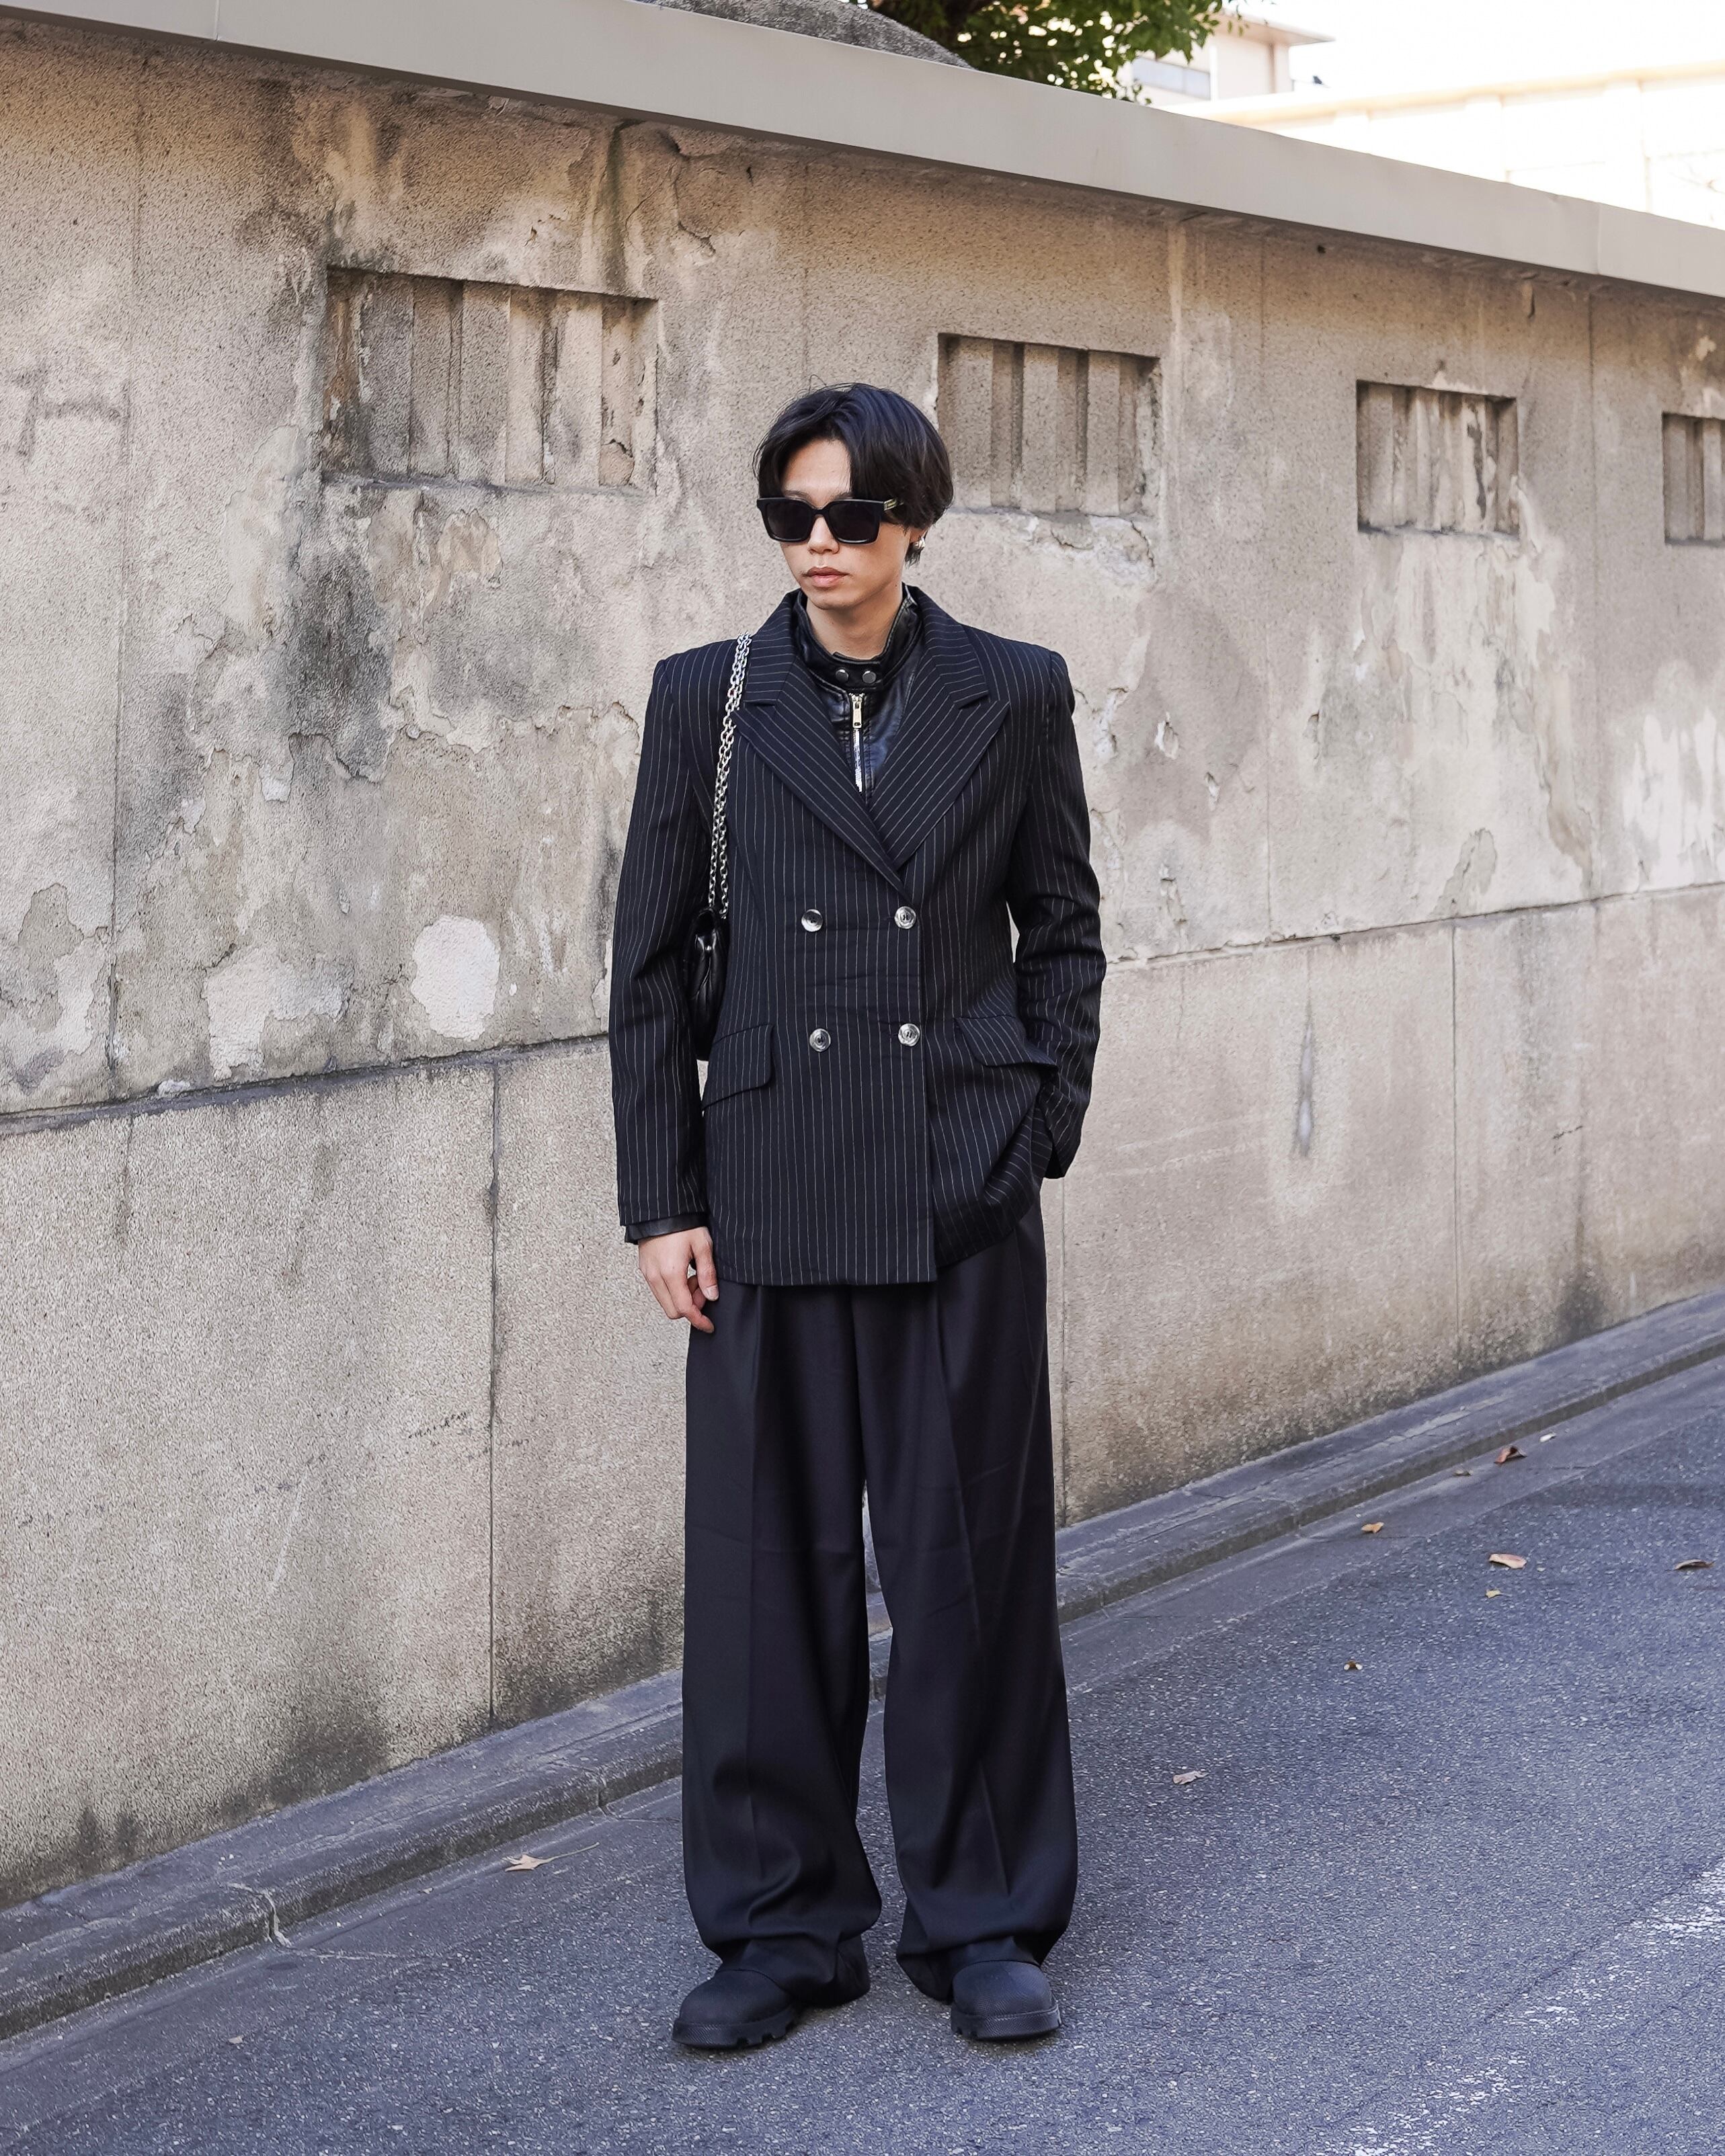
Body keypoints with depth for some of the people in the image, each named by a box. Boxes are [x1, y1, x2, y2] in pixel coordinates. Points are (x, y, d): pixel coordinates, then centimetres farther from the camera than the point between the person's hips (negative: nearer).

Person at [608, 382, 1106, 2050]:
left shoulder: (1013, 696, 4)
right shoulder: (708, 700, 4)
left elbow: (1063, 929, 10)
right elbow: (648, 958, 5)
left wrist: (1041, 1129, 0)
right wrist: (660, 1199, 0)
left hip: (963, 1199, 0)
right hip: (770, 1196, 1)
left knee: (972, 1555, 5)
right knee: (771, 1559, 5)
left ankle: (983, 1918, 19)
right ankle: (784, 1923, 19)